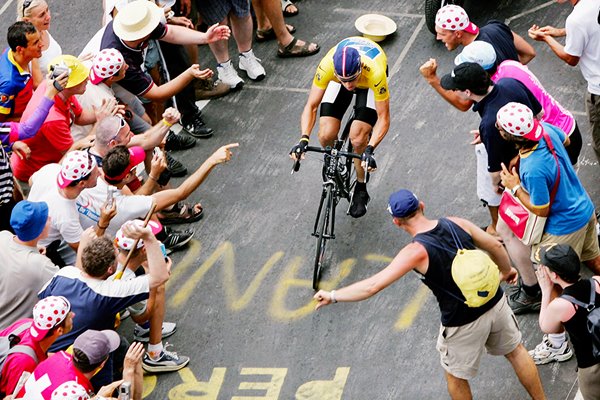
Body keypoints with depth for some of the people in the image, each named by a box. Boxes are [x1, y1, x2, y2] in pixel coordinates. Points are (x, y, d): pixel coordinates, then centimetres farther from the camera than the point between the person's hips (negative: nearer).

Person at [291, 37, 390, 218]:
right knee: (326, 136, -15)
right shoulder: (327, 65, -39)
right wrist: (304, 139, -42)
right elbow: (311, 106, -28)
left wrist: (369, 150, -45)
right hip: (339, 72, 2)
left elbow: (383, 118, -32)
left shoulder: (375, 72, -43)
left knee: (357, 139, -20)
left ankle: (361, 188, 6)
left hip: (368, 82, -2)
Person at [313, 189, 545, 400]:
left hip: (464, 325, -5)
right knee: (515, 352, 28)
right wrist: (506, 271, 25)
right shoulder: (456, 224, -7)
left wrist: (333, 296, -15)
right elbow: (496, 247, 4)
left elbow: (373, 286, -25)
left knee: (456, 376, 21)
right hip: (495, 303, 5)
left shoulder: (416, 251, -22)